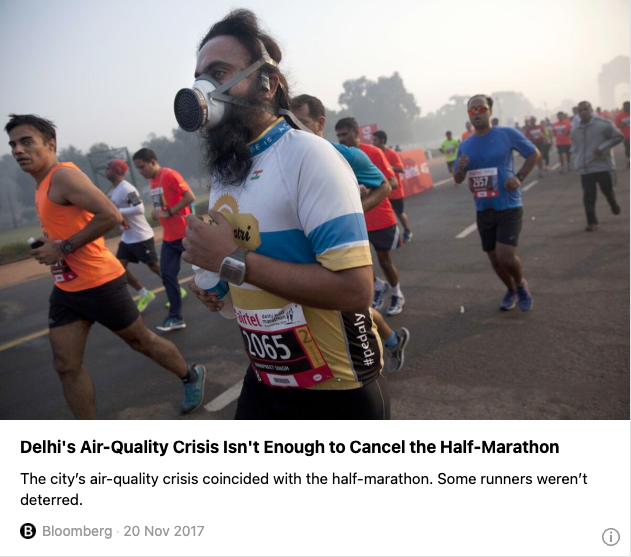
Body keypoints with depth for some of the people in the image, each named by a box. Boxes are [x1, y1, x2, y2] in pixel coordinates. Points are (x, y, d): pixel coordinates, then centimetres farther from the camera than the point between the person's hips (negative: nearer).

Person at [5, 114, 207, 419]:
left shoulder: (64, 175, -15)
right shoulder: (43, 184, 13)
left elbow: (110, 215, -27)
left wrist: (63, 247, -22)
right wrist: (50, 242, 6)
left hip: (99, 282, -9)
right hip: (66, 288, 9)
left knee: (140, 340, 9)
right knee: (66, 365, 5)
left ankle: (192, 376, 35)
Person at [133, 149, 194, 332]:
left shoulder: (170, 175, -14)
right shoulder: (152, 180, 12)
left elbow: (190, 197, -22)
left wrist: (168, 213, -22)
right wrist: (156, 213, 3)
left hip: (185, 233, -8)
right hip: (169, 237, 8)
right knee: (167, 274, 2)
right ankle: (175, 317, 7)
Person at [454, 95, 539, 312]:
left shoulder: (507, 134, -7)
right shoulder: (465, 146, 4)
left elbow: (534, 154, 4)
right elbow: (458, 180, 9)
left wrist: (519, 177, -10)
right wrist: (460, 168, -13)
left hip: (508, 207, -4)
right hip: (483, 210, 4)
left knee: (506, 256, -14)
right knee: (494, 257, 11)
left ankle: (521, 285, 18)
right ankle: (511, 290, 37)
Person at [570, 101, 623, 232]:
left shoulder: (604, 124, -7)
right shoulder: (575, 131, 6)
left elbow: (618, 137, -3)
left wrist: (603, 147, -16)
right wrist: (576, 161, 3)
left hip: (603, 166, -2)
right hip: (585, 169, 3)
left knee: (608, 191, 12)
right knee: (588, 197, -2)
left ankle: (613, 205, 45)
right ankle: (592, 222, 5)